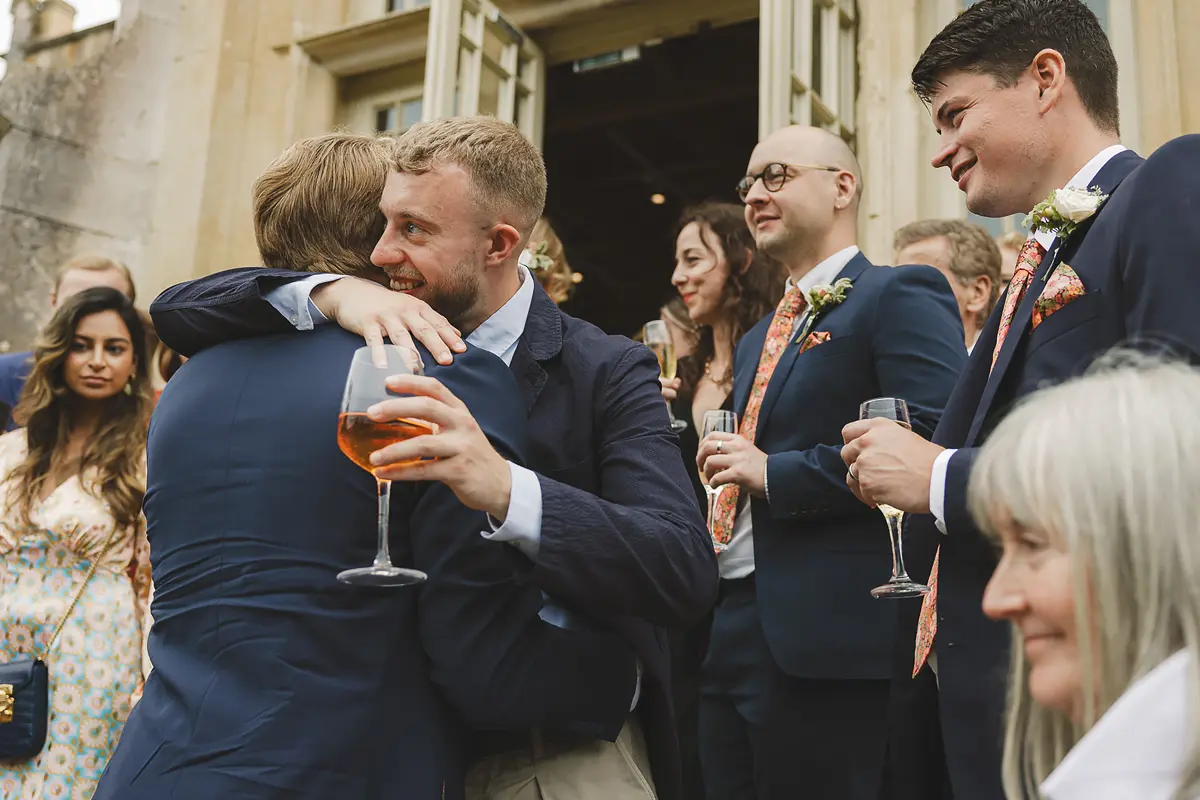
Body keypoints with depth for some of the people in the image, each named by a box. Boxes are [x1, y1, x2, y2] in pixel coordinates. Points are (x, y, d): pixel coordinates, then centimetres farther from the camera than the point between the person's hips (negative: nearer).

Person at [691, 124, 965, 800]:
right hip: (733, 635, 9)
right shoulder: (757, 339, 23)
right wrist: (723, 470, 9)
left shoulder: (900, 297, -6)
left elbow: (934, 441, -20)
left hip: (830, 642, -8)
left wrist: (775, 473, -16)